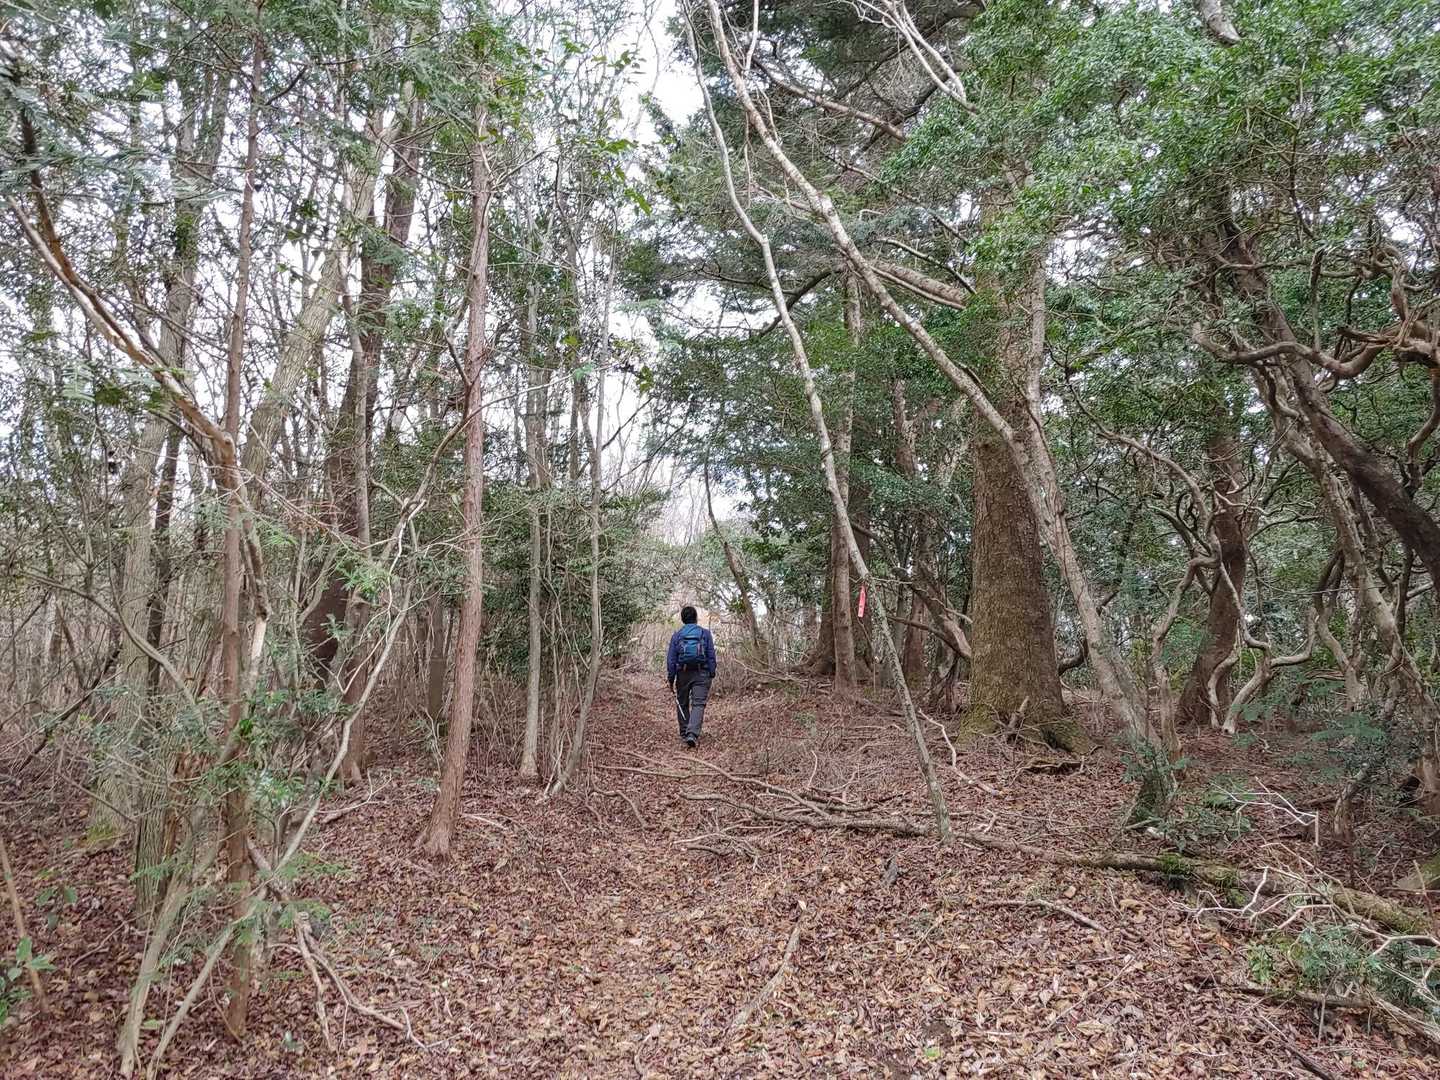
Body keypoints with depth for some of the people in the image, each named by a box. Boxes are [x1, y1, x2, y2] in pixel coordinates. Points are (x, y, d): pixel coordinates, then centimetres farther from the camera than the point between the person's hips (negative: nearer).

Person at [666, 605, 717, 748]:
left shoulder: (676, 635, 5)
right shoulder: (705, 633, 4)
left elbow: (671, 659, 2)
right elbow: (711, 656, 1)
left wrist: (670, 679, 5)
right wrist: (711, 675, 6)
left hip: (683, 673, 1)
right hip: (701, 674, -1)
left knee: (682, 704, 16)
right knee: (698, 704, -5)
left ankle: (684, 734, 21)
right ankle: (692, 734, -22)